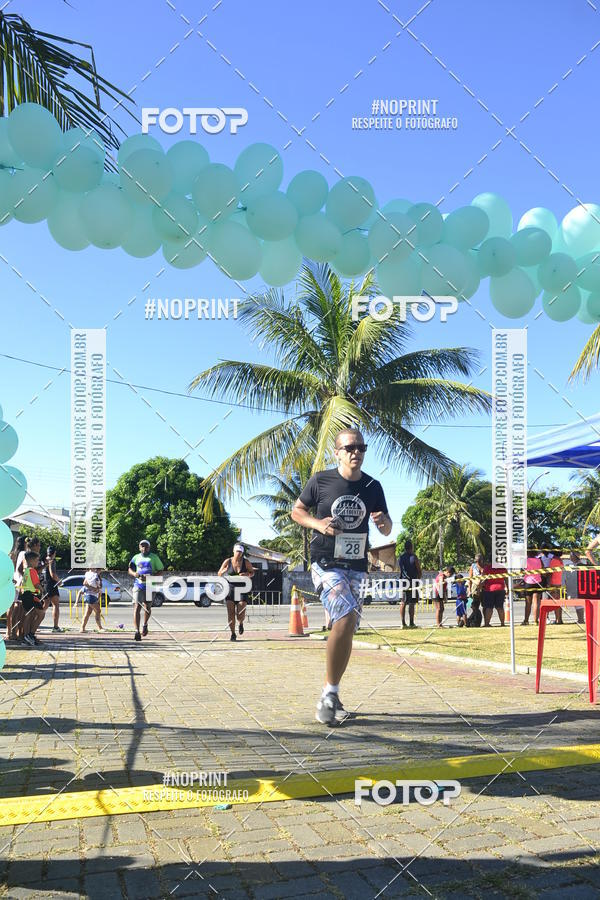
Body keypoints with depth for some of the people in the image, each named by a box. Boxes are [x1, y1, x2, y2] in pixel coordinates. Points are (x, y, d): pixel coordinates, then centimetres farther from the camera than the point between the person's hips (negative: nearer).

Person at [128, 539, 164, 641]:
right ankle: (137, 631, -16)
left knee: (147, 608, 10)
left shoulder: (154, 557, 4)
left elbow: (160, 571, 2)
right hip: (138, 585, 0)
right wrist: (134, 573, -15)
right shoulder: (136, 557, 11)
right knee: (137, 607, -13)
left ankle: (145, 625, 38)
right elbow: (130, 569, 9)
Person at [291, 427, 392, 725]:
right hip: (326, 564, -5)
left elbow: (387, 530, 10)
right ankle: (329, 695, -11)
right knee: (346, 618, -24)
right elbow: (297, 510, 6)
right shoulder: (320, 481, -5)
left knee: (346, 631, 8)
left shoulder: (373, 487, 4)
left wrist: (383, 521, -14)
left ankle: (330, 696, 26)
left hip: (356, 566, 5)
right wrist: (318, 523, -14)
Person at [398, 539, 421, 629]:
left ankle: (403, 623, 5)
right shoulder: (414, 557, -8)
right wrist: (418, 579, 11)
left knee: (403, 603, 7)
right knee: (412, 603, -4)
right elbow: (419, 571, -5)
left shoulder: (400, 558, 9)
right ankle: (411, 623, -5)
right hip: (412, 582, -5)